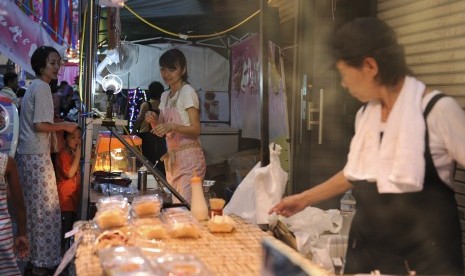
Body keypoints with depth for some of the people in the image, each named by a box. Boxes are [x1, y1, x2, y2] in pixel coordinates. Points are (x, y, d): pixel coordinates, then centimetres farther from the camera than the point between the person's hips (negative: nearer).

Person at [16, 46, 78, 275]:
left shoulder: (34, 86, 18)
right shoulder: (42, 87, -12)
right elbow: (40, 125, -19)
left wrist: (60, 127, 15)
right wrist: (65, 126, -8)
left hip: (27, 154, 10)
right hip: (36, 155, -10)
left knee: (33, 208, 12)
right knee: (45, 208, -5)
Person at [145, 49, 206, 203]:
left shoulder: (188, 92, -8)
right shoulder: (165, 96, 15)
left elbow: (196, 130, -14)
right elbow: (161, 131, 17)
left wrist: (172, 126, -28)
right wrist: (153, 121, -3)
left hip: (188, 157, -7)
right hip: (171, 158, 7)